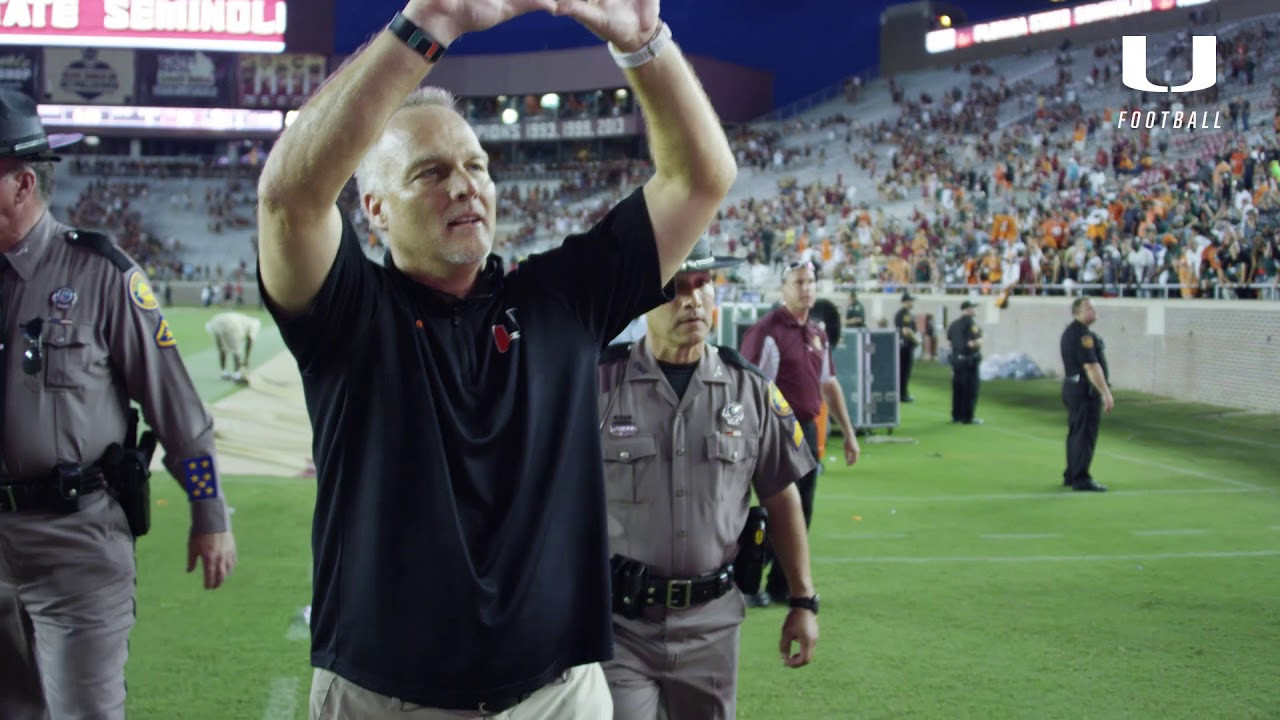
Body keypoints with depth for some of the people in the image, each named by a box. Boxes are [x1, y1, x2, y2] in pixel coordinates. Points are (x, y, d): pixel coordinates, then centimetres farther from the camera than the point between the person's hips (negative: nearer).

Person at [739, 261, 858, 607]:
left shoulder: (818, 334, 13)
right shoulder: (767, 331, -11)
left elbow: (830, 385, 21)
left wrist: (848, 432, 20)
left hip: (807, 431, 7)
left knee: (802, 512, 10)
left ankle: (784, 585, 20)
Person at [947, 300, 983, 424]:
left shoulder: (953, 324, 11)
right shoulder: (971, 323, -14)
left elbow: (948, 342, 12)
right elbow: (974, 343, -20)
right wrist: (979, 342, -1)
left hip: (956, 359, 8)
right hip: (969, 360, -8)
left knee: (957, 389, 13)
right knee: (970, 389, -1)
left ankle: (956, 415, 18)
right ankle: (967, 417, -1)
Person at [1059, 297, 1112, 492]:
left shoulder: (1069, 332, 15)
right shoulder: (1083, 334, -17)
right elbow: (1091, 367, -22)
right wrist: (1106, 393, -21)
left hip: (1071, 387, 10)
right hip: (1086, 390, -10)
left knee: (1075, 433, 16)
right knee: (1085, 434, -7)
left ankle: (1071, 475, 23)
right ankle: (1081, 479, -7)